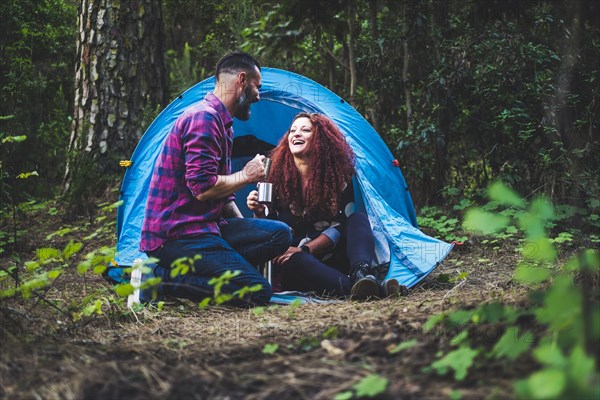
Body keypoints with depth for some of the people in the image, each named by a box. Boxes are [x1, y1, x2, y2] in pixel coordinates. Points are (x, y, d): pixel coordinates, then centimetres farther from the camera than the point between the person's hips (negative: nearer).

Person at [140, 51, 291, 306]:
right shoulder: (203, 117, -13)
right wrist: (246, 176, -5)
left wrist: (244, 227, 16)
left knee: (280, 234, -2)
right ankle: (158, 278, -14)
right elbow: (203, 187, -21)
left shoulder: (221, 122, 21)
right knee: (257, 292, -19)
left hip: (202, 226, 10)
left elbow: (221, 192, 25)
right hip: (176, 235, -10)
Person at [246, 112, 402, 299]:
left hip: (331, 258, 2)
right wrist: (259, 213, -20)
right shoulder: (278, 176, 1)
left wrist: (305, 249, -18)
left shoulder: (337, 173, 0)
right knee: (290, 262, -37)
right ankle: (362, 287, -60)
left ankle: (361, 274, -50)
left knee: (358, 217, -21)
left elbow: (340, 224, -7)